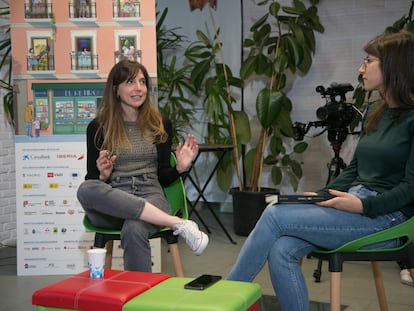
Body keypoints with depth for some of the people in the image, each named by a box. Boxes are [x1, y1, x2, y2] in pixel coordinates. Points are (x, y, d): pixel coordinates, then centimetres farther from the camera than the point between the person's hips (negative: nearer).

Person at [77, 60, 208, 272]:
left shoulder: (160, 125, 14)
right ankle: (179, 223, -32)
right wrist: (103, 176, -12)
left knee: (134, 230, -37)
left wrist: (180, 168, -5)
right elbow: (91, 180, 10)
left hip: (150, 196, -1)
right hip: (111, 203, 1)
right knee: (85, 189, -36)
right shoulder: (98, 127, 10)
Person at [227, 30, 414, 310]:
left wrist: (363, 206, -20)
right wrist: (322, 195, 4)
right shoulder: (374, 113, 14)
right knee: (281, 251, -18)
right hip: (354, 204, 7)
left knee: (275, 215, -17)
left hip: (387, 216, -7)